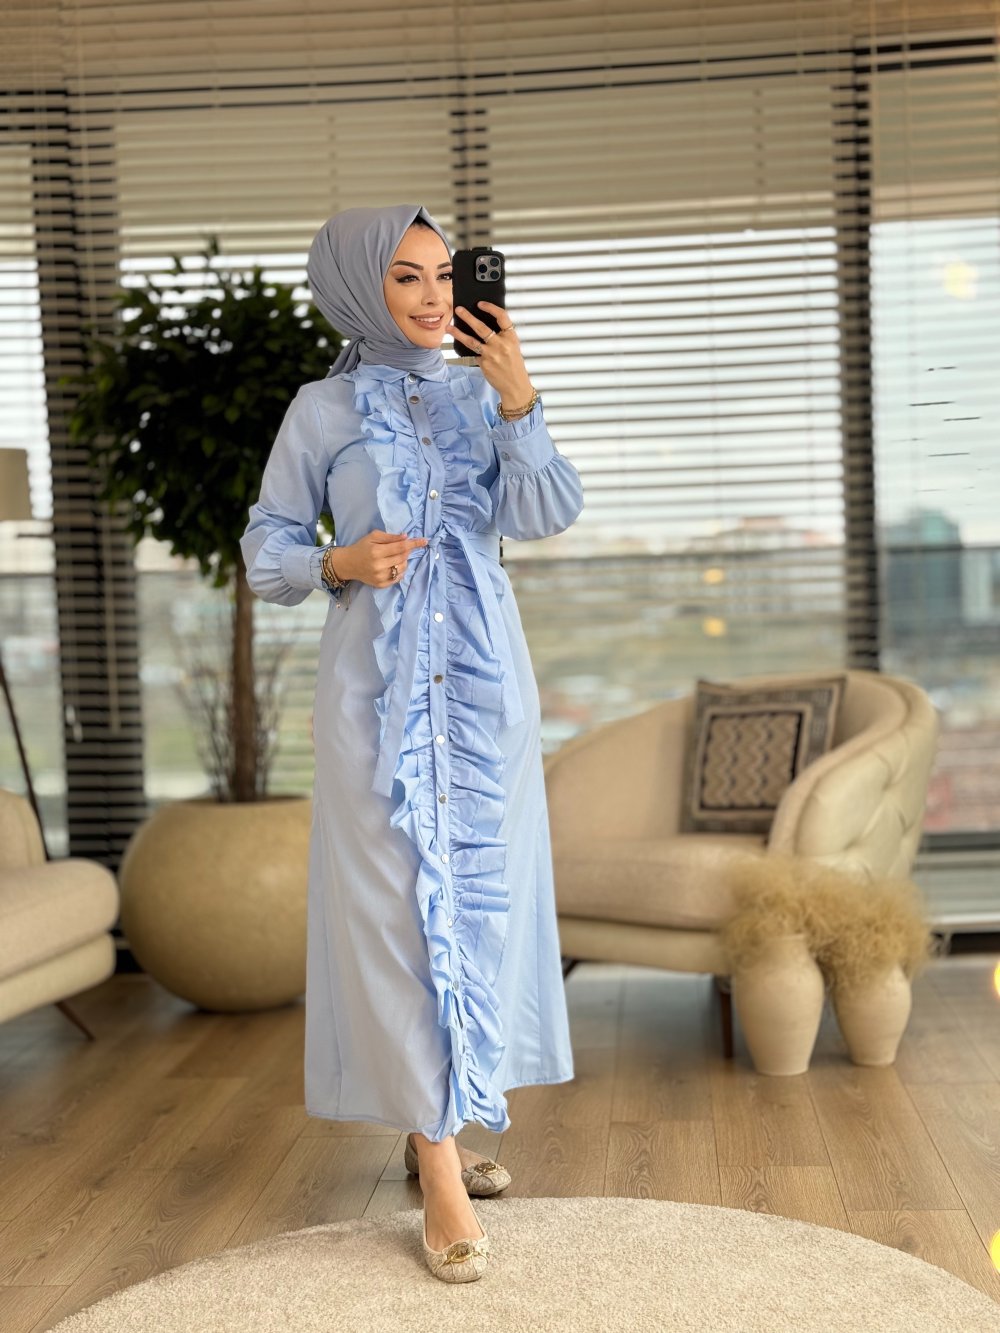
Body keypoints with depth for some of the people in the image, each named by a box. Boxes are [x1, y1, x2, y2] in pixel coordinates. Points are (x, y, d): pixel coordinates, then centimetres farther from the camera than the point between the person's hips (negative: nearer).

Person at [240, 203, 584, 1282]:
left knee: (481, 886, 7)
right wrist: (340, 564, -14)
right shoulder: (322, 411, 2)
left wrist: (516, 400, -16)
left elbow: (547, 516, -5)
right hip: (377, 679, -3)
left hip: (485, 676, 4)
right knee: (399, 895, -6)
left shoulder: (481, 394, 9)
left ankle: (441, 1118, 23)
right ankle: (439, 1165, -3)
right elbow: (266, 548, 4)